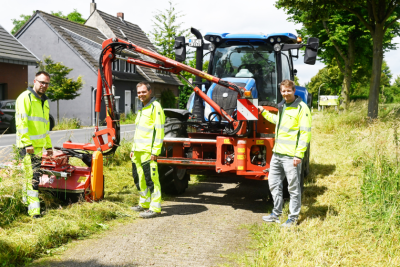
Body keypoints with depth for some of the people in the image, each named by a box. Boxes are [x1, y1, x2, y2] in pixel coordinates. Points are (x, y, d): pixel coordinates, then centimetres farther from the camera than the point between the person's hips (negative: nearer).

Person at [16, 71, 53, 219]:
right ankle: (34, 209, -10)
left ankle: (26, 201, 31)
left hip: (39, 146, 8)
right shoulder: (25, 97, -9)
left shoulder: (44, 101, 19)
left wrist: (48, 145, 25)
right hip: (27, 145, -8)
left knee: (31, 174, 17)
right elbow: (21, 122, -17)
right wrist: (27, 143, -23)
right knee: (33, 176, -11)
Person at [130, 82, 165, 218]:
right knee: (139, 178, 16)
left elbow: (159, 131, -15)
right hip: (138, 151, 10)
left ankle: (155, 208, -3)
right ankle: (144, 203, 29)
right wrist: (133, 149, 22)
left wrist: (155, 151, -19)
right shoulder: (142, 109, 21)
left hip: (148, 151, -10)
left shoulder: (155, 107, -9)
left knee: (151, 179, -8)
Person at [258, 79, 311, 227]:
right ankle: (276, 214, 28)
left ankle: (293, 218, 15)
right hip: (277, 153, 8)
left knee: (294, 187, 3)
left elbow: (305, 133, -14)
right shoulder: (282, 106, 15)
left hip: (291, 155, -8)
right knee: (274, 183, 15)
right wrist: (264, 112, 35)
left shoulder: (301, 108, -10)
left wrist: (299, 154, -19)